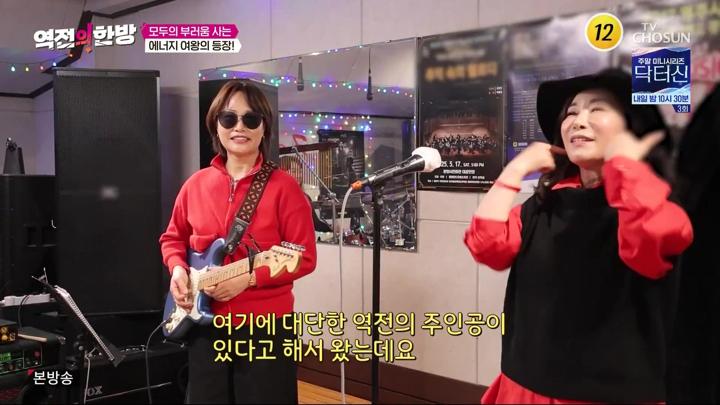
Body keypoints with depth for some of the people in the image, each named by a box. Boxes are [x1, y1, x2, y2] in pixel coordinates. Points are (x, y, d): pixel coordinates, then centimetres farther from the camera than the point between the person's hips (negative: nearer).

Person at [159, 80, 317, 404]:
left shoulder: (283, 187, -9)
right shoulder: (196, 184, 4)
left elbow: (304, 258, -11)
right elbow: (172, 238, 17)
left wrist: (249, 277, -20)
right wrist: (178, 269, -3)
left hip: (266, 327, -4)